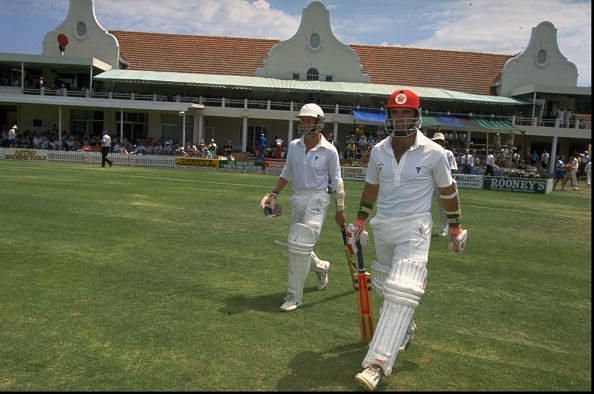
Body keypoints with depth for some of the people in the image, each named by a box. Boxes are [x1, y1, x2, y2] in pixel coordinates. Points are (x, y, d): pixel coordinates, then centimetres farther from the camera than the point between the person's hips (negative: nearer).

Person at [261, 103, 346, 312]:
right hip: (297, 198, 6)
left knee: (301, 245, -11)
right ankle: (321, 266, 44)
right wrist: (273, 194, 3)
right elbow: (287, 174, 14)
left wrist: (340, 211, 0)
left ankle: (294, 295, 2)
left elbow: (336, 182, -2)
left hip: (318, 198, -6)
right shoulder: (294, 146, 4)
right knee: (295, 246, 13)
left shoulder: (329, 150, -8)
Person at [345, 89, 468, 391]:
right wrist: (359, 223, 15)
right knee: (386, 286, 17)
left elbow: (447, 191, 2)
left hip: (414, 228, -5)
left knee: (400, 292, -15)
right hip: (383, 225, 5)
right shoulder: (379, 150, 2)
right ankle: (404, 330, 46)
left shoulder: (433, 153, -10)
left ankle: (377, 364, -15)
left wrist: (455, 228, 9)